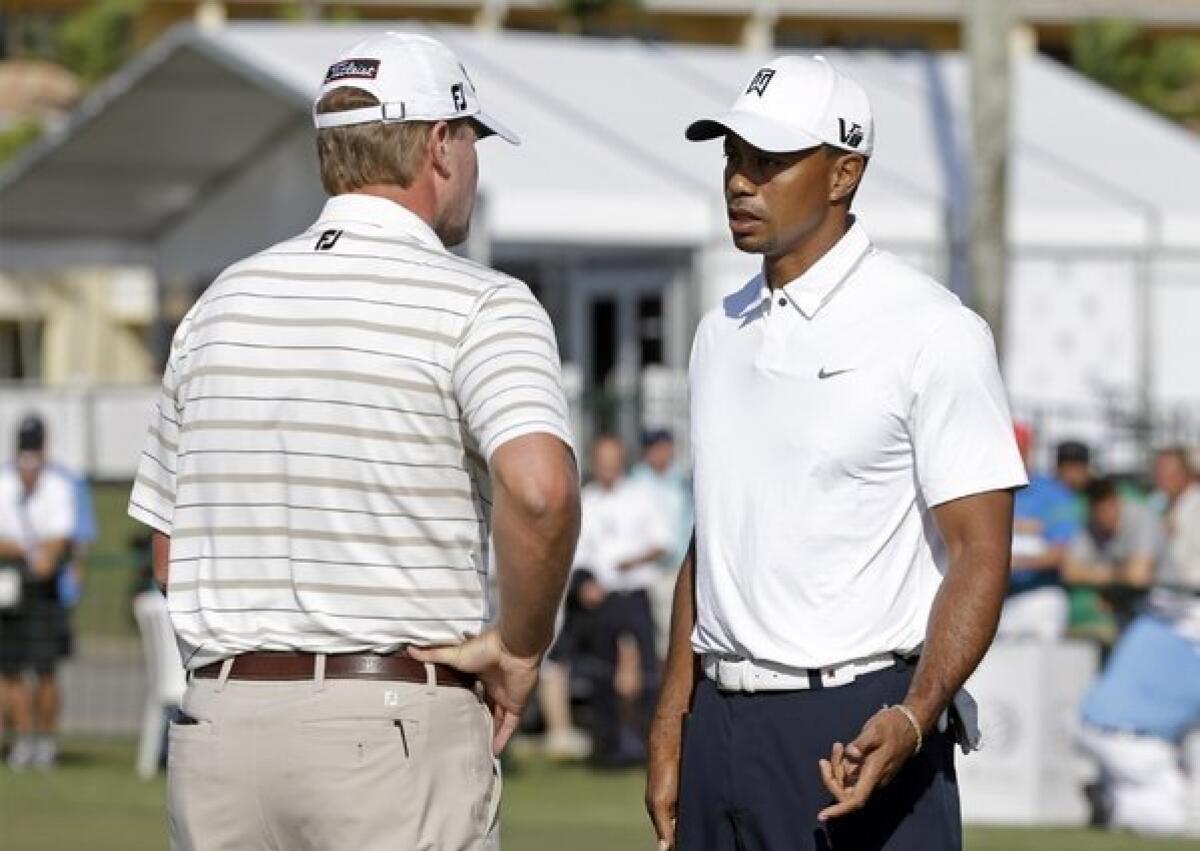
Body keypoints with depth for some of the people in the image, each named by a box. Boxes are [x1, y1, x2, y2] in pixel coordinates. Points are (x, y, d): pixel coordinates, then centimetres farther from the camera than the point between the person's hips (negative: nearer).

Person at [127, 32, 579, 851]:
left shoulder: (224, 301, 12)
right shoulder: (479, 306, -7)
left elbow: (170, 551, 15)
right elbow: (539, 487, -25)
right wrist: (519, 646, -11)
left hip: (221, 719, 5)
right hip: (397, 724, -5)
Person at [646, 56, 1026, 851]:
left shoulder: (930, 331, -8)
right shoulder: (723, 332, 14)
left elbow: (981, 554, -11)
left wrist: (914, 718, -26)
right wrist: (671, 725, 14)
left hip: (860, 727, -7)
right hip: (723, 722, 7)